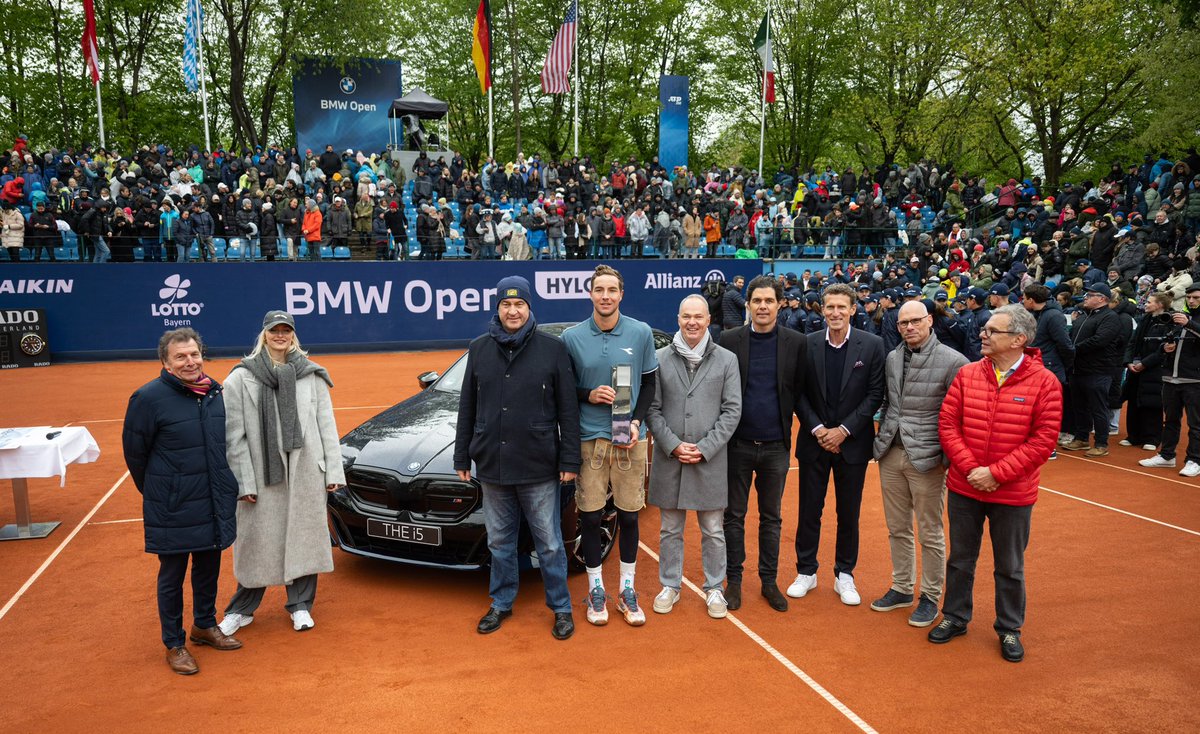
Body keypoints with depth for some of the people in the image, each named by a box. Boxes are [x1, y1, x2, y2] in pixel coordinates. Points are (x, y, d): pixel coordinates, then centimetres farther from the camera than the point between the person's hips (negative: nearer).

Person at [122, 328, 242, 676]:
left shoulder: (215, 392, 3)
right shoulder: (149, 397, -14)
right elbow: (134, 452, -5)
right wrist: (156, 491, 5)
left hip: (215, 504, 5)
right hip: (173, 511, -5)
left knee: (208, 568, 19)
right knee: (172, 575, 8)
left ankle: (205, 625, 38)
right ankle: (174, 644, 23)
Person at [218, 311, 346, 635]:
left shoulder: (311, 374, 5)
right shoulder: (241, 378, -1)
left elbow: (327, 425, 6)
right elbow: (234, 434, -4)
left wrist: (333, 470, 1)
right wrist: (243, 481, -9)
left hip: (306, 471, 2)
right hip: (262, 474, -1)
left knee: (304, 536, 9)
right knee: (257, 541, 7)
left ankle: (300, 605, 25)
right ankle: (241, 610, 25)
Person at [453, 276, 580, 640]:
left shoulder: (553, 348, -4)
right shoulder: (480, 348, 6)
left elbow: (568, 409, -3)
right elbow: (467, 407, 11)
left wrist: (569, 460, -6)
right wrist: (462, 457, 9)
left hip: (539, 467, -3)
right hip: (492, 465, 3)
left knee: (549, 543, 7)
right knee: (499, 542, 15)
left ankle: (561, 607, 23)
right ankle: (501, 604, 32)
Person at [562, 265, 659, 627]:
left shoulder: (641, 333, 0)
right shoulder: (571, 337, -1)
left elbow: (649, 383, 7)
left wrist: (636, 422, -6)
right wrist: (588, 395, -13)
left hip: (629, 438, 1)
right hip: (588, 438, 0)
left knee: (629, 515, 8)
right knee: (589, 516, 5)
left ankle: (627, 590, 24)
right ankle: (596, 589, 22)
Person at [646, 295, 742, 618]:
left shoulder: (726, 360, 1)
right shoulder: (661, 359, 1)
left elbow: (732, 410, -2)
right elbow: (652, 409, 1)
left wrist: (705, 448, -9)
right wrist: (674, 446, -9)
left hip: (711, 461, 0)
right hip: (669, 458, 1)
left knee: (712, 531, 10)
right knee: (670, 529, 12)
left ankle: (714, 588, 25)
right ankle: (670, 586, 27)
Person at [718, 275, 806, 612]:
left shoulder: (796, 342, -1)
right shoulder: (729, 339, -2)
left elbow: (801, 390, 4)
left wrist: (784, 422, -3)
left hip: (776, 445, 1)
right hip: (738, 443, 0)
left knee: (771, 518, 12)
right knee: (734, 515, 9)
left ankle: (769, 580, 24)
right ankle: (734, 579, 22)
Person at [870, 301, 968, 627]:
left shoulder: (952, 361, -10)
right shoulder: (892, 358, 7)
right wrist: (883, 439, 8)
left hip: (926, 458, -5)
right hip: (891, 455, 5)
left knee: (930, 534, 7)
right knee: (898, 529, 16)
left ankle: (931, 597, 22)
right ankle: (901, 588, 31)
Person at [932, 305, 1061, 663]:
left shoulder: (1044, 382, -11)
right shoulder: (967, 374, -2)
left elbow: (1043, 440, -14)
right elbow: (947, 424, -4)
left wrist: (996, 473, -18)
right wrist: (970, 468, -14)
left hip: (1013, 494, -2)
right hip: (964, 488, 3)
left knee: (1010, 567, 13)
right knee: (960, 559, 16)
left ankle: (1009, 629, 32)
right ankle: (955, 618, 34)